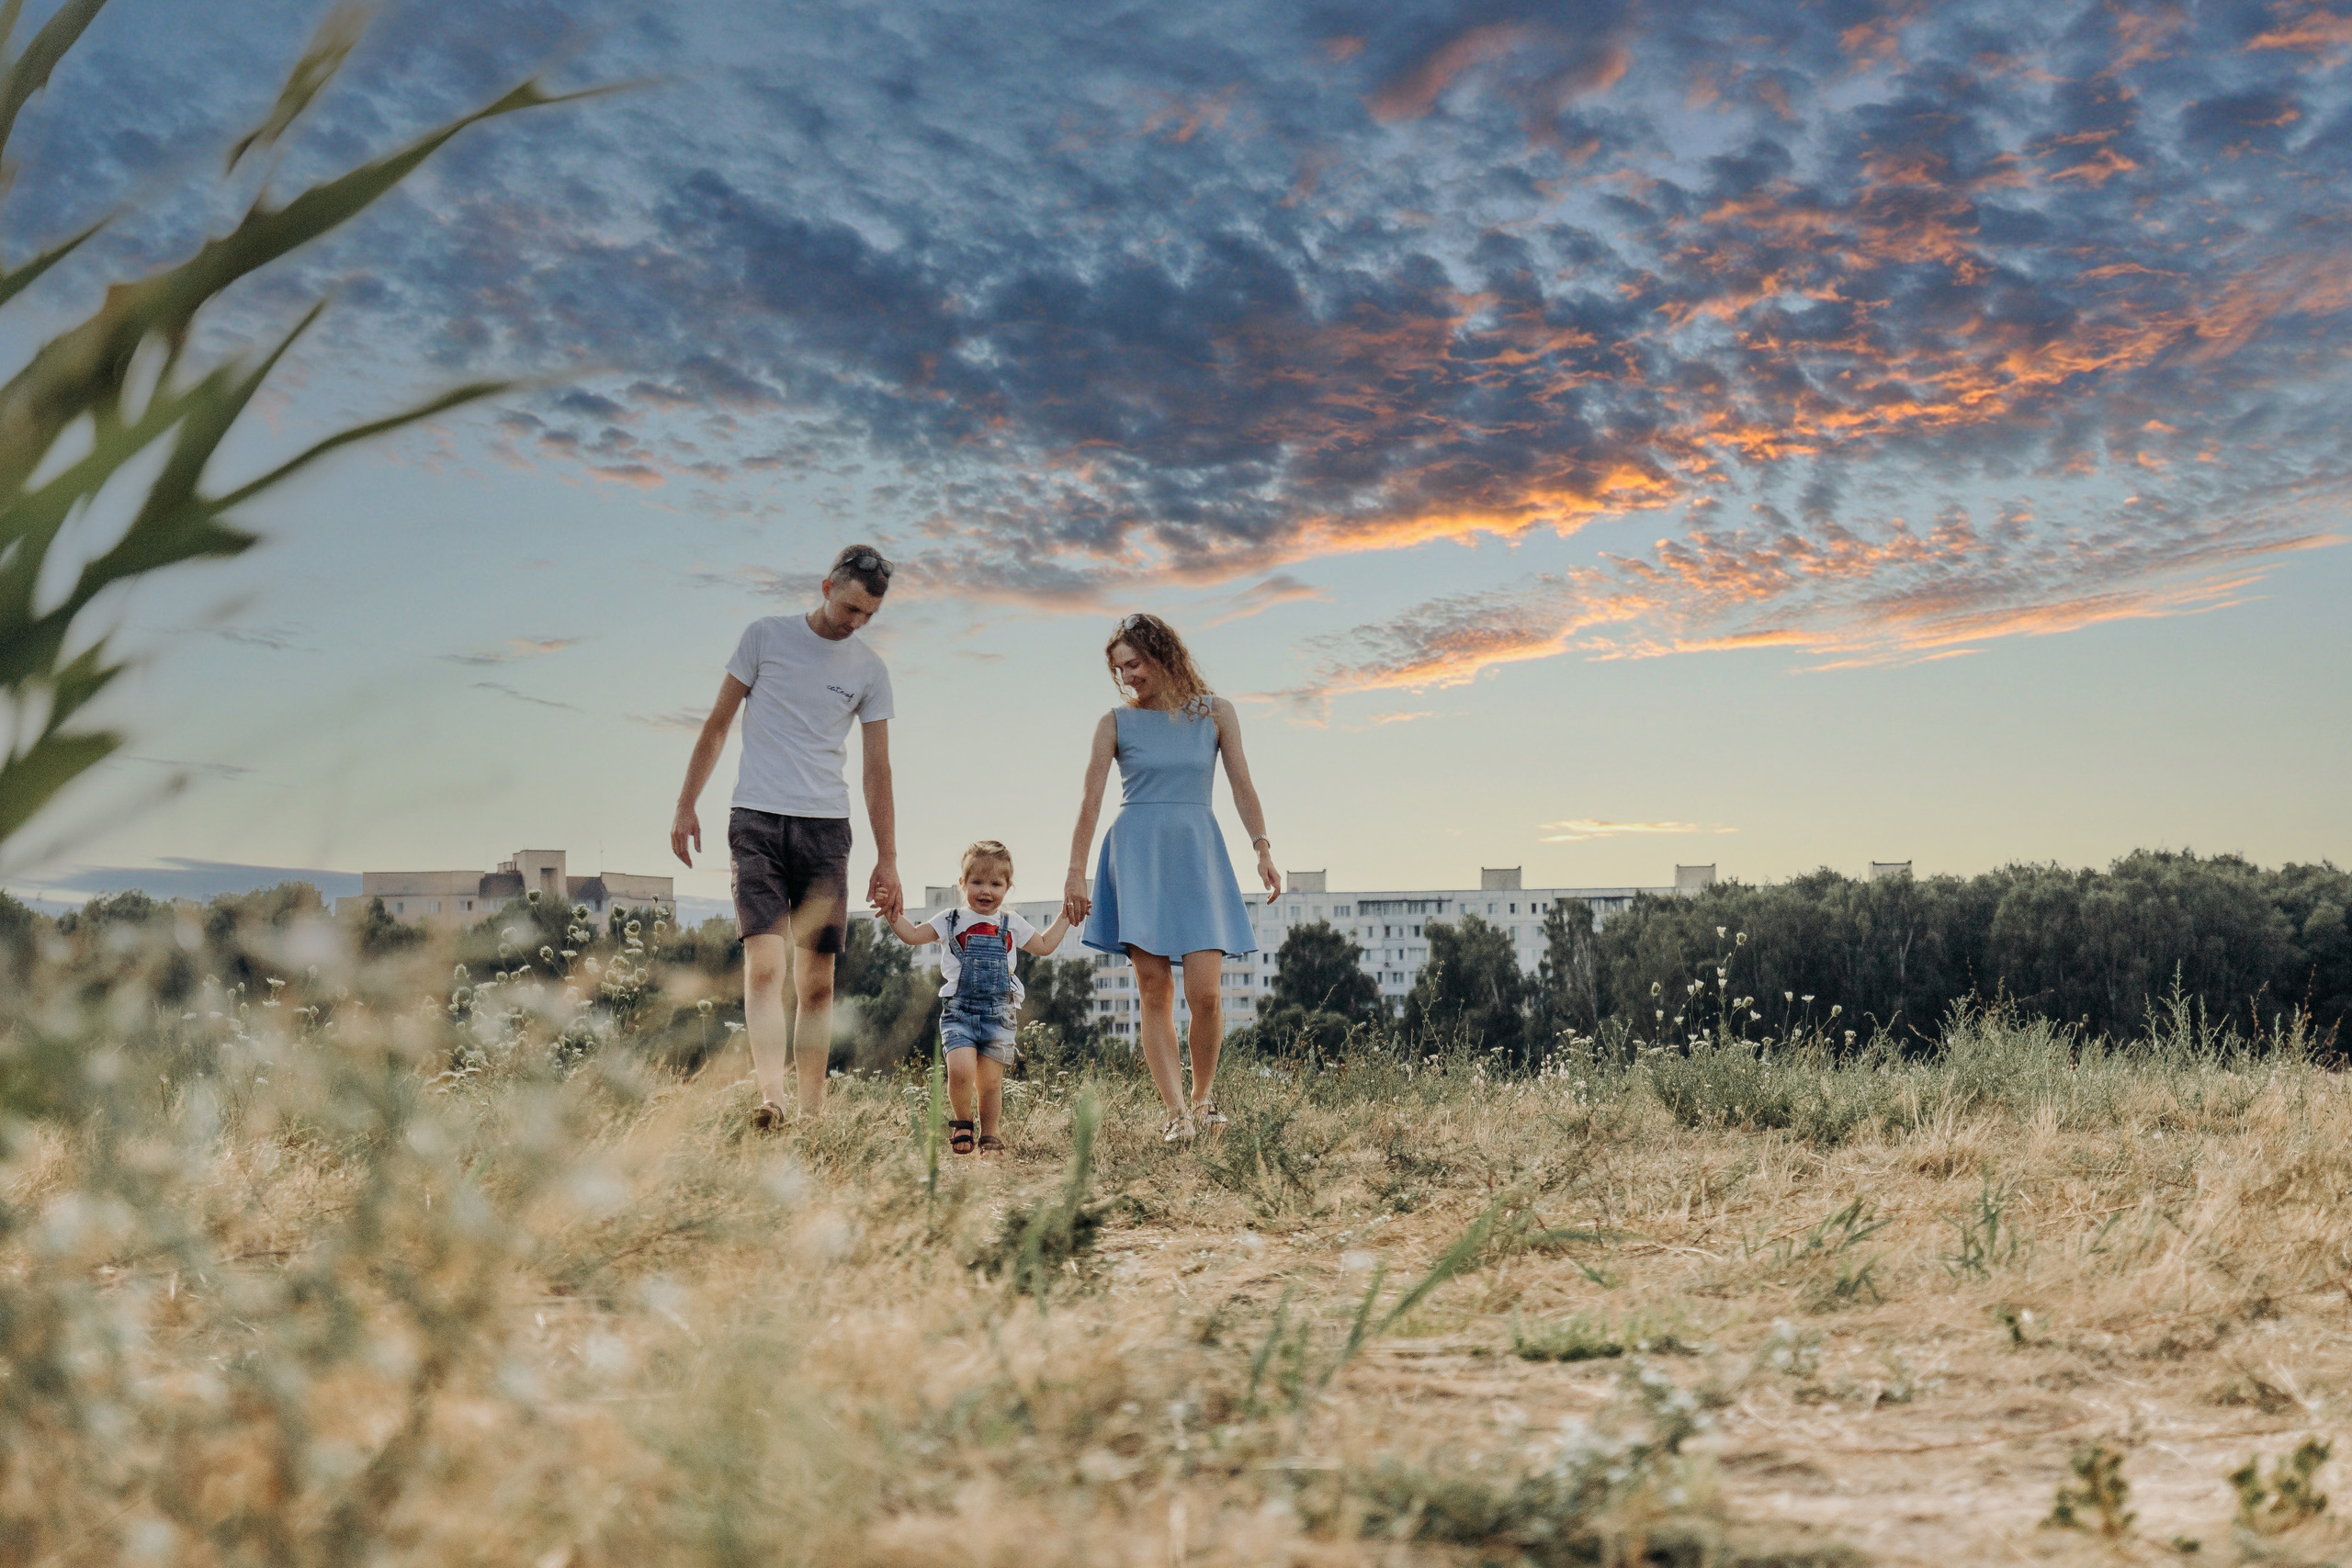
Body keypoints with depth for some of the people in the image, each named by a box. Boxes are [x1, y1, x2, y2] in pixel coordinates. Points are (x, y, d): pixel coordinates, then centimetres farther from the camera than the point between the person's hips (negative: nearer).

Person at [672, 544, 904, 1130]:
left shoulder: (870, 671, 9)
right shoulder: (765, 636, 4)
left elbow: (877, 771, 10)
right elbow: (717, 724, 9)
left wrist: (887, 860, 5)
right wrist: (685, 806, 5)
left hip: (826, 829, 2)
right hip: (757, 821, -2)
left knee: (817, 982, 2)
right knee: (764, 962, -16)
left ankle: (812, 1110, 8)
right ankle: (770, 1096, -25)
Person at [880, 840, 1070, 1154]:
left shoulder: (1012, 924, 14)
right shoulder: (951, 921, 7)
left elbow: (1044, 946, 25)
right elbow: (914, 935, 4)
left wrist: (1064, 917, 20)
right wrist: (894, 915, -11)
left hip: (998, 1014, 2)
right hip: (959, 1011, -2)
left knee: (990, 1081, 0)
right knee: (961, 1069, -21)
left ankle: (989, 1135, 21)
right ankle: (962, 1122, 6)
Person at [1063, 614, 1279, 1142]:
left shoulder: (1215, 713, 7)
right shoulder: (1116, 724, 5)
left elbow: (1242, 786, 5)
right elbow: (1091, 801, 2)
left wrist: (1262, 849, -7)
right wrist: (1076, 873, -4)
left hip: (1196, 853, 0)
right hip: (1137, 854, 0)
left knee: (1204, 990, -11)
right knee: (1154, 989, -7)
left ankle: (1202, 1099, 9)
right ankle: (1177, 1112, -7)